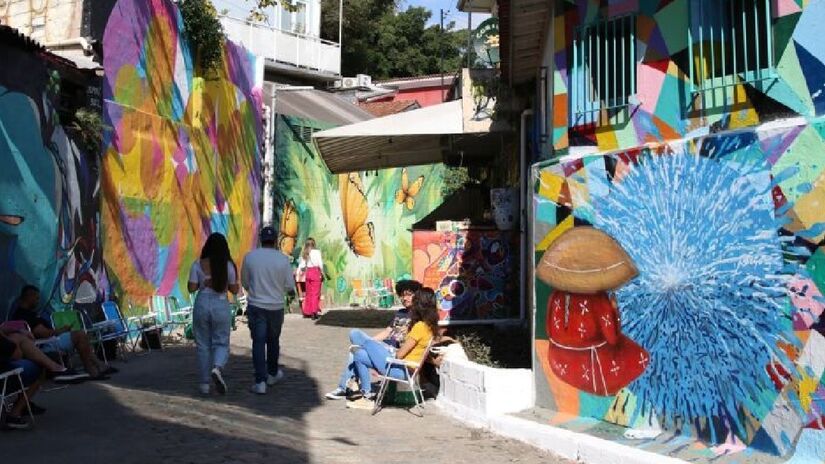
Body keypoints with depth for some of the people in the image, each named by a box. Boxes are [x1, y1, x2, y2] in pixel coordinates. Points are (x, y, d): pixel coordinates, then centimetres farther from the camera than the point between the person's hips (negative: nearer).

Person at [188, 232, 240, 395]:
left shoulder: (198, 264, -4)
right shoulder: (228, 265, -5)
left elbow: (191, 288, -5)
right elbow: (234, 290, -1)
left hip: (202, 304, 1)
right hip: (221, 306, -1)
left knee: (203, 345, 11)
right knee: (221, 343, 11)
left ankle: (204, 383, 14)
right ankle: (217, 368, -18)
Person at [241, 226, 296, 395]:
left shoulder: (250, 257, -5)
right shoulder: (283, 259, -8)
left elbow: (245, 283, 6)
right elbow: (290, 286, -3)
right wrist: (290, 292, 20)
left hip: (256, 306, -1)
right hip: (276, 307, 1)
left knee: (258, 342, 1)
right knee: (273, 341, 18)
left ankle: (260, 381, -6)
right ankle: (273, 374, 35)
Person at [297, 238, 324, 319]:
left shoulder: (304, 253, 7)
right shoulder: (316, 252, -4)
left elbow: (301, 265, 3)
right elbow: (320, 264, -6)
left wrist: (299, 272, 12)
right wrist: (322, 273, 3)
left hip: (307, 272, 4)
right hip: (316, 272, -4)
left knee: (308, 293, 13)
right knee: (315, 293, -2)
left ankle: (307, 311, 17)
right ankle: (314, 312, -7)